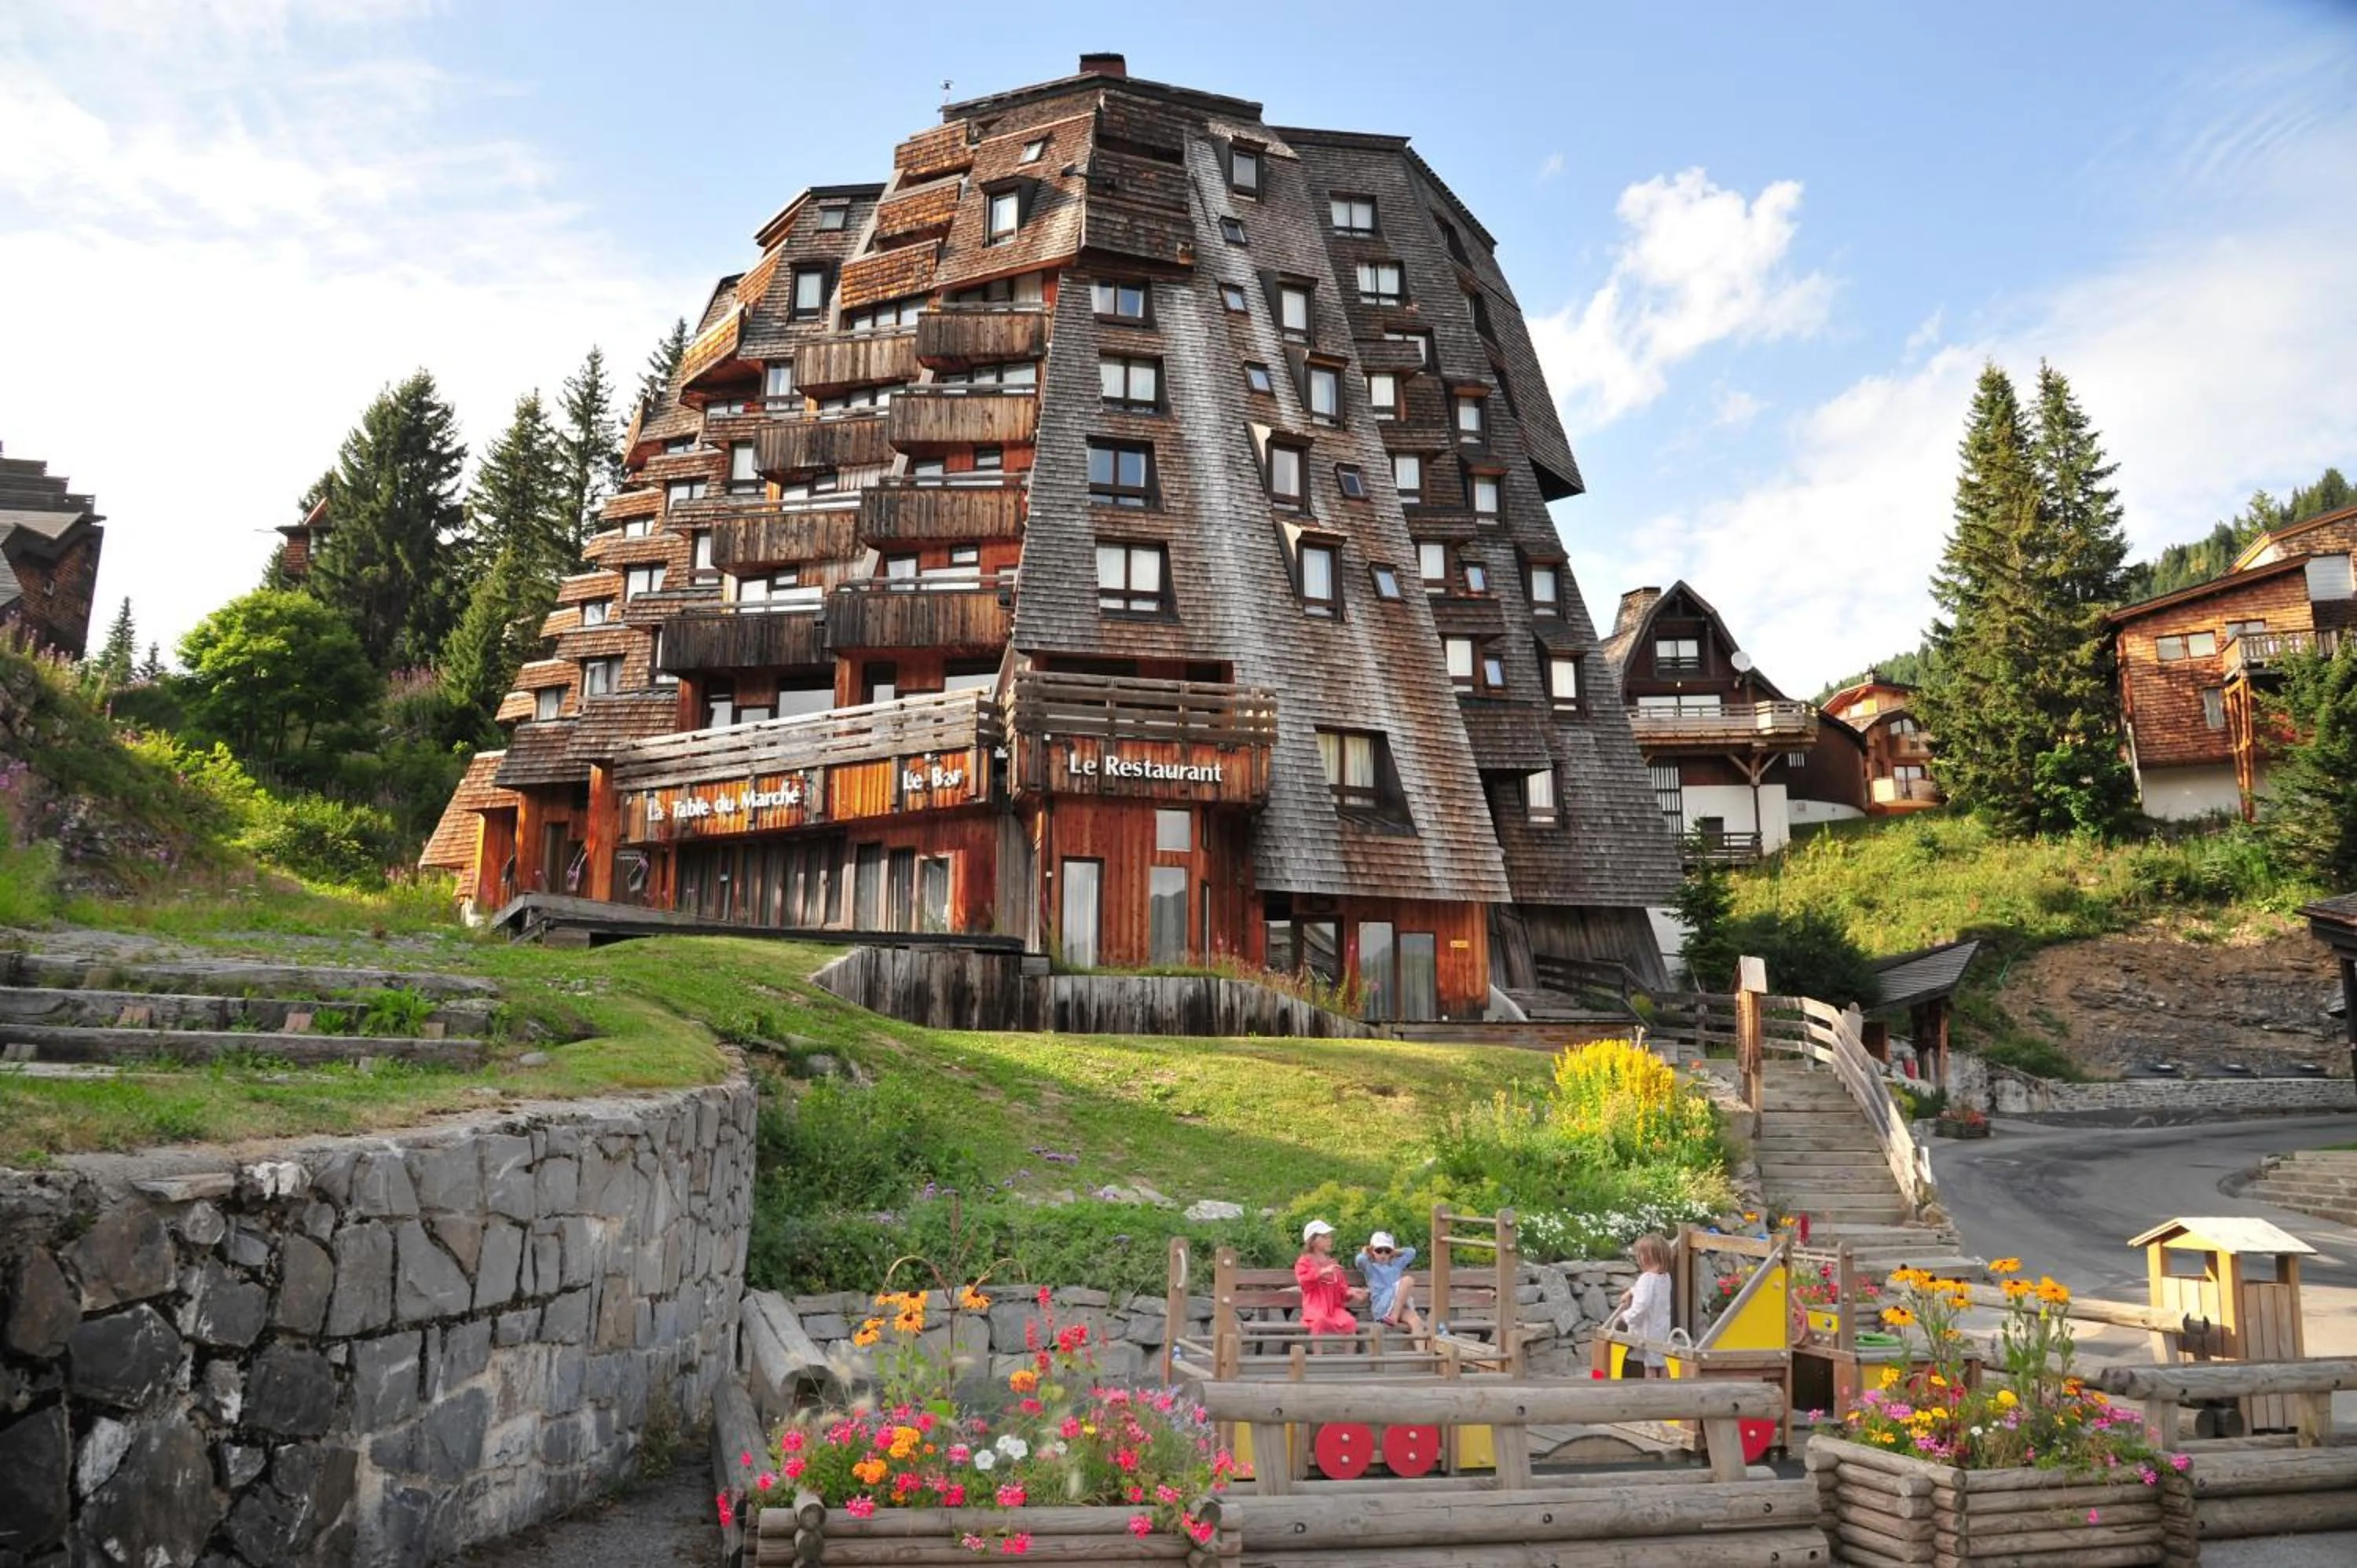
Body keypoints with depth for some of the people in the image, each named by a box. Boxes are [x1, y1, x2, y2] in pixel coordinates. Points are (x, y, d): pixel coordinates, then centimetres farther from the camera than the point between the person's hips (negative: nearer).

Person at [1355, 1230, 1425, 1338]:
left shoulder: (1396, 1264, 31)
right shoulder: (1370, 1267, 14)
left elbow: (1412, 1252, 29)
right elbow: (1360, 1260, -7)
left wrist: (1395, 1252, 32)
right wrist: (1364, 1252, 14)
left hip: (1400, 1307, 5)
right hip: (1382, 1307, -5)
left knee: (1416, 1322, -29)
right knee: (1407, 1280, -24)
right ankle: (1394, 1316, -27)